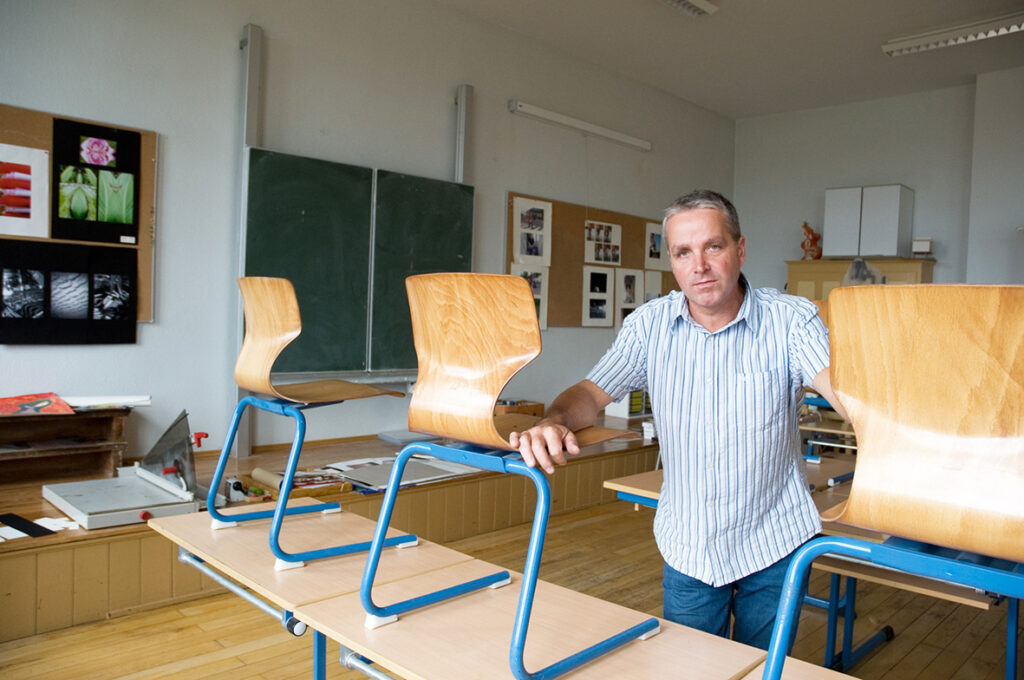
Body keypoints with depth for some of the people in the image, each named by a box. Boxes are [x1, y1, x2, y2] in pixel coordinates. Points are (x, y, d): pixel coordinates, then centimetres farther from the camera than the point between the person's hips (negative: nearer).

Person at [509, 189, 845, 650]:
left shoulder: (791, 319, -11)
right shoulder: (650, 324, -4)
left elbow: (840, 386, -25)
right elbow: (593, 393, -4)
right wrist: (552, 422, -26)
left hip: (773, 545, -1)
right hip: (688, 547, 2)